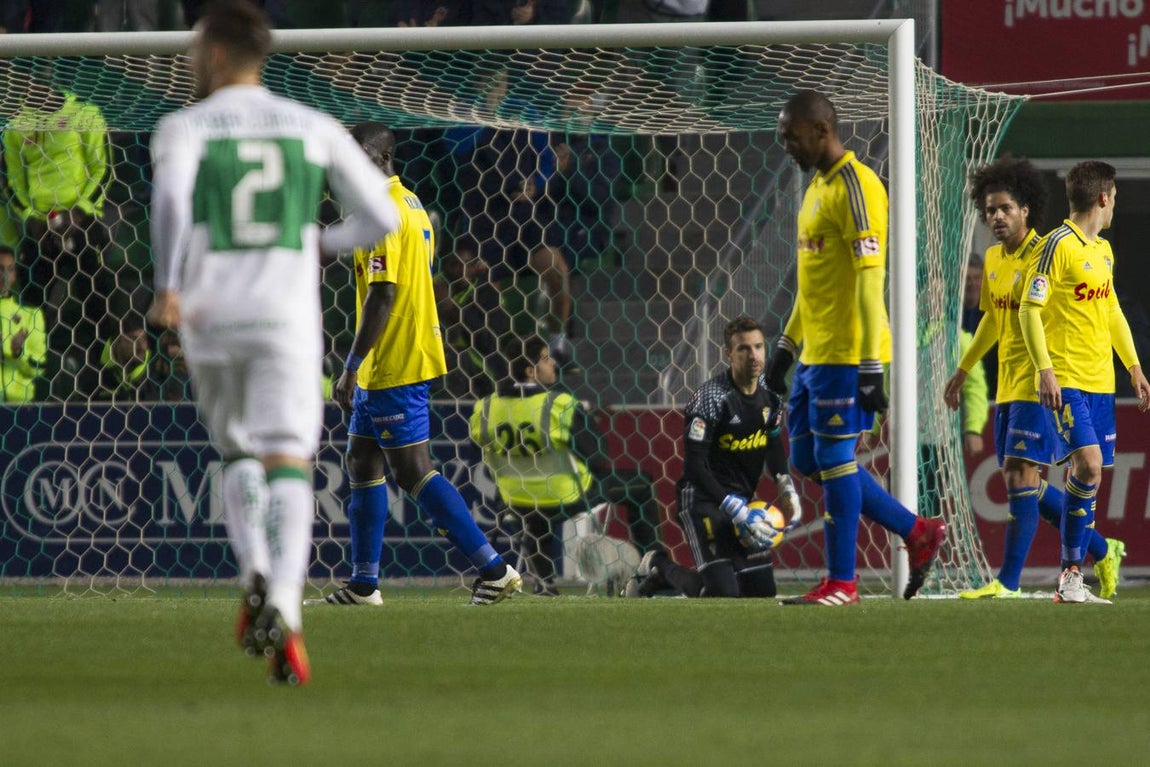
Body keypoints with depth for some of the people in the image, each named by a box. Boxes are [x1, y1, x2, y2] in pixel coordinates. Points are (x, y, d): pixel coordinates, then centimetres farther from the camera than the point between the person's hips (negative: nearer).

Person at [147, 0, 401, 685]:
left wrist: (168, 289, -21)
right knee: (288, 465, -9)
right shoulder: (314, 128, 12)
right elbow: (382, 217, 11)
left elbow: (171, 195, -16)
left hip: (211, 317, 0)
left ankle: (255, 576, 1)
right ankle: (283, 609, -30)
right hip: (288, 314, 0)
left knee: (238, 454, 23)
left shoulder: (185, 128, 6)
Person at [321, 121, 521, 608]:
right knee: (362, 463, 15)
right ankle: (363, 584, 19)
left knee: (414, 473, -9)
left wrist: (351, 368, -21)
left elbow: (382, 295, -23)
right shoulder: (411, 205, 15)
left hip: (393, 367, -10)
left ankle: (493, 569, -11)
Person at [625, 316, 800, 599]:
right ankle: (660, 567, 12)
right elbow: (695, 468, -23)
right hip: (704, 499, -7)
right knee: (723, 593, -18)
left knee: (763, 593, 6)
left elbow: (774, 447, 18)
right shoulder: (710, 398, -21)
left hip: (742, 501, 7)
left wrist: (786, 489, 1)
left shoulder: (769, 394, 1)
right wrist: (737, 511, -25)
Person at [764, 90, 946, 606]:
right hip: (815, 353, 10)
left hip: (846, 356, -10)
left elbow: (869, 279, -19)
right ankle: (917, 533, 18)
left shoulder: (855, 186, -14)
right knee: (810, 461, 11)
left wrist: (871, 366, -23)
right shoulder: (819, 186, 17)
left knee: (833, 458, -5)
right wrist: (786, 345, 25)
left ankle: (841, 583, 2)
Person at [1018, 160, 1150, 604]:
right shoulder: (1059, 245, -9)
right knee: (1088, 465, -20)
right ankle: (1070, 577, -13)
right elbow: (1029, 309, -12)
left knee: (1086, 475, 5)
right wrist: (1045, 370, -19)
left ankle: (1072, 581, 8)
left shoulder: (1103, 250, 17)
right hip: (1066, 381, -8)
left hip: (1100, 382, 8)